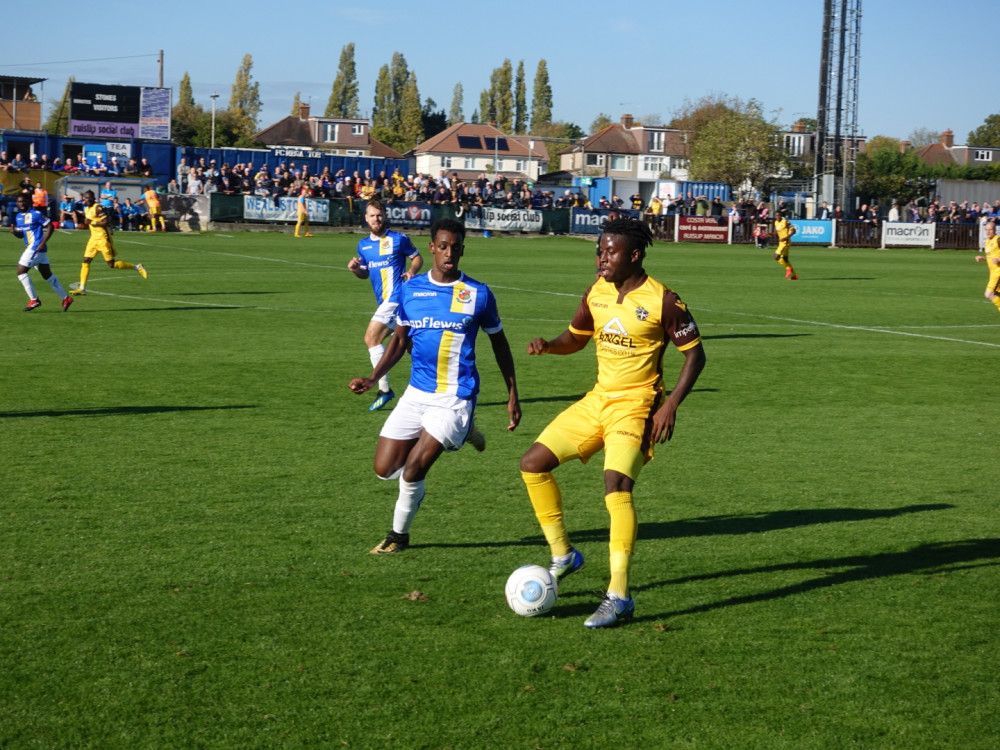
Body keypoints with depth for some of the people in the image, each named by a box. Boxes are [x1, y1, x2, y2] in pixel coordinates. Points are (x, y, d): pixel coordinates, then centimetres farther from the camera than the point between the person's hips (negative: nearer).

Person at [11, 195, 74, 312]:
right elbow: (21, 234, 21)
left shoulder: (36, 214, -11)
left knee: (21, 271, -8)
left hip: (36, 247, -9)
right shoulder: (18, 217, 13)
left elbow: (50, 226, -11)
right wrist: (14, 232, -2)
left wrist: (43, 242, -18)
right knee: (47, 274, 12)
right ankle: (66, 298, 18)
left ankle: (34, 300, -2)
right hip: (30, 248, 9)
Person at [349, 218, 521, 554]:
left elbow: (499, 343, 7)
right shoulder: (410, 290, 4)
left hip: (456, 397, -5)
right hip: (417, 393, 5)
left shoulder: (478, 294, -5)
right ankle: (461, 433, 25)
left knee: (413, 468, -15)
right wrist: (373, 378, 2)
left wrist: (512, 395, 6)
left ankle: (399, 535, 12)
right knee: (385, 469, 4)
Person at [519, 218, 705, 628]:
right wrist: (548, 345, -3)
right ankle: (563, 555, 19)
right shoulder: (596, 291, 5)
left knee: (616, 485, -25)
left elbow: (695, 354, -8)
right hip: (598, 399, 8)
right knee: (533, 464, 3)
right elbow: (577, 336, 19)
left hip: (636, 406, -7)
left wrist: (671, 404, -18)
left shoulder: (662, 300, -13)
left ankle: (618, 597, -21)